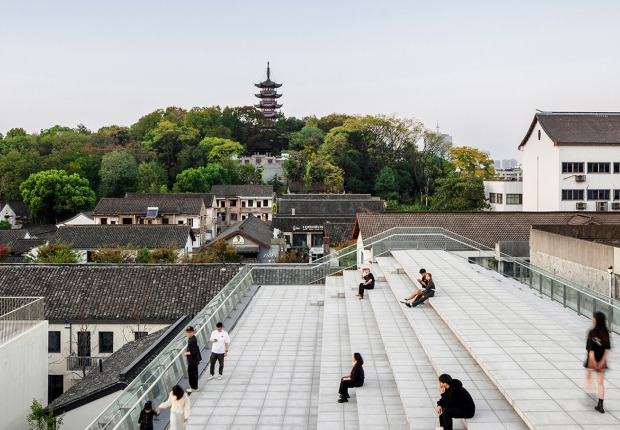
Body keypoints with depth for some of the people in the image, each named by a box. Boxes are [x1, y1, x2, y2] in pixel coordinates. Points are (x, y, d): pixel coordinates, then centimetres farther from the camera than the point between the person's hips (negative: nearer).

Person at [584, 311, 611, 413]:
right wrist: (603, 360, -7)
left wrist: (593, 361, -18)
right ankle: (600, 405, 2)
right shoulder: (606, 332, -4)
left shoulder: (592, 333, -18)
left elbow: (591, 349, -21)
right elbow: (607, 348, -6)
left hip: (592, 360, -4)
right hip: (602, 360, 4)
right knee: (600, 383, 6)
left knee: (588, 376, 25)